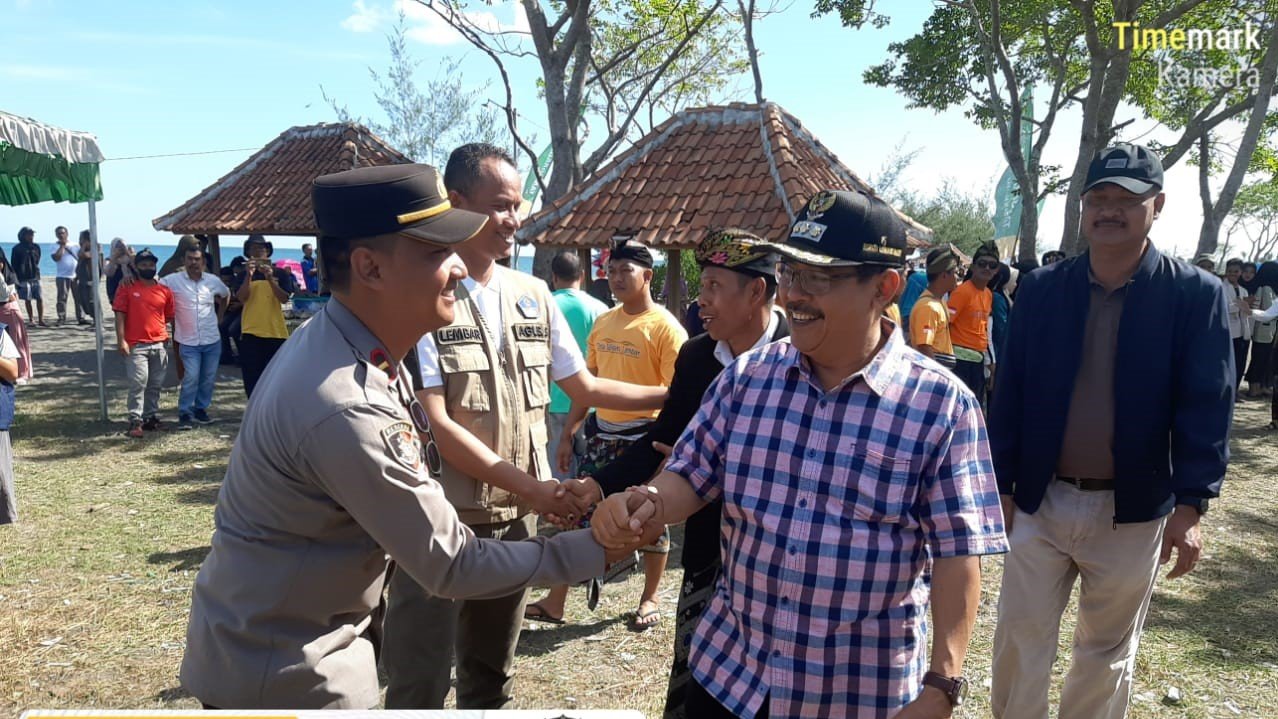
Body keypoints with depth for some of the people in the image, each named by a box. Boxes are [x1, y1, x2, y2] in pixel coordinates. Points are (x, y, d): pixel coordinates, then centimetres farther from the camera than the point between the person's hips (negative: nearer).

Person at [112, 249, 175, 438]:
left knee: (155, 385, 10)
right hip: (136, 345, -4)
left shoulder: (165, 291, 9)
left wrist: (165, 333, 7)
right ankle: (135, 421, -5)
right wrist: (121, 340, -12)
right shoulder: (127, 288, 0)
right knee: (138, 383, -9)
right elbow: (119, 315, -5)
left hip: (160, 345, 4)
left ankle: (151, 417, 19)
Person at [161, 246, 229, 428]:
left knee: (208, 378, 9)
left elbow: (226, 295, 22)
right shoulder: (173, 280, -8)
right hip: (188, 341, -3)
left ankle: (201, 408, 24)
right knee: (191, 378, -10)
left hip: (212, 340, 4)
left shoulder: (213, 281, 3)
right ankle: (185, 413, 1)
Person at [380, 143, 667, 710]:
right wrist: (532, 488, -22)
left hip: (513, 517, 5)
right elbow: (435, 425, -18)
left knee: (492, 674, 21)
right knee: (420, 683, 5)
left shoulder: (534, 296, 5)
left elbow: (584, 388, 12)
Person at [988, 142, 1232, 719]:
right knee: (1020, 639, 9)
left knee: (1107, 653, 16)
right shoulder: (1040, 289, -1)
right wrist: (1000, 486, 0)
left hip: (1132, 512, -1)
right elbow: (1010, 394, 1)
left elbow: (1206, 406, -8)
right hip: (1039, 501, 1)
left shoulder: (1196, 295, -6)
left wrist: (1189, 506, -13)